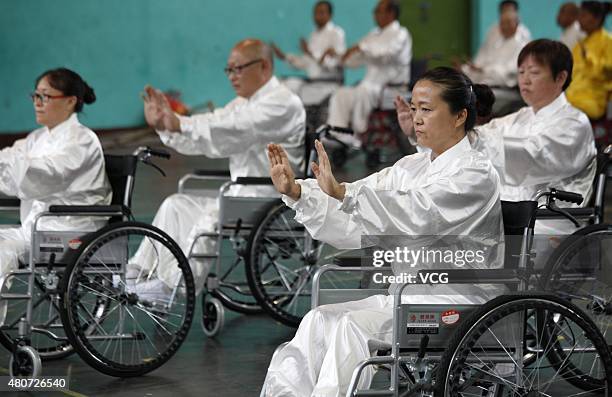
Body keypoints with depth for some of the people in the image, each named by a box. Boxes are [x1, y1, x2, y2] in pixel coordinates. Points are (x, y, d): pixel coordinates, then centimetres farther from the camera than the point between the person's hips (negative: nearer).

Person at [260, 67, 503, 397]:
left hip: (457, 302, -7)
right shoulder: (412, 167, 15)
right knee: (320, 319, -15)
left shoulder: (475, 172, -8)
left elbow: (417, 215, -26)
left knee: (355, 325, -27)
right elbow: (352, 227, 7)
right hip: (408, 296, 7)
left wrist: (342, 193, -35)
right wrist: (296, 191, -7)